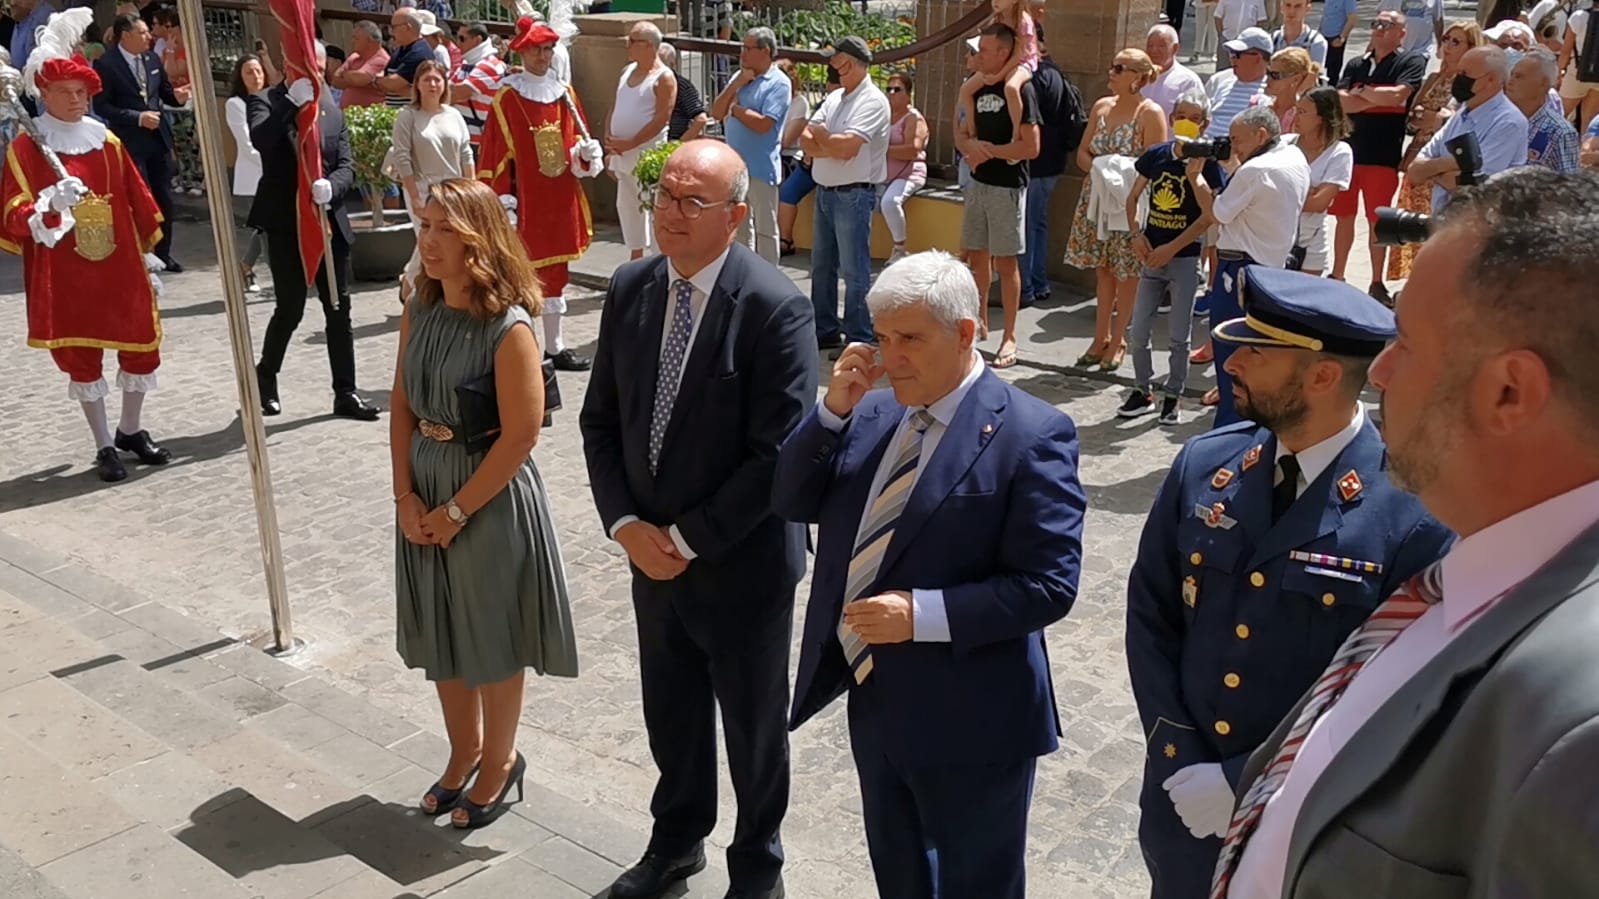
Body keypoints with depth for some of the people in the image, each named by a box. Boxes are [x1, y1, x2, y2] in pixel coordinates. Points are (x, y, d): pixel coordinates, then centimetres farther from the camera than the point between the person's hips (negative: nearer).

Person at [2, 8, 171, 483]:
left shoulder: (106, 141, 7)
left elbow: (135, 200, 11)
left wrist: (149, 253, 11)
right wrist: (49, 205, -29)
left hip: (120, 265, 4)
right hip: (63, 275, -3)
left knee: (142, 347, 7)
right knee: (80, 356, 5)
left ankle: (130, 430, 28)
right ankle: (105, 445, 17)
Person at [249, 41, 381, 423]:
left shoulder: (331, 108, 11)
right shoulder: (265, 102, -2)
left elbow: (347, 165, 5)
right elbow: (260, 139, -23)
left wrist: (331, 185, -16)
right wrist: (293, 100, -24)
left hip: (329, 222, 4)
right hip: (286, 223, -4)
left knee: (339, 309, 5)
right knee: (290, 308, -1)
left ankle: (345, 393, 13)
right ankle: (265, 379, 23)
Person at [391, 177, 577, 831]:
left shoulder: (509, 325, -20)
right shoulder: (419, 310, 0)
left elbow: (520, 435, -20)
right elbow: (402, 405, 5)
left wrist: (457, 511, -14)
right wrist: (406, 496, -4)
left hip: (490, 497, -6)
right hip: (425, 492, 6)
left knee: (490, 637, 10)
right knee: (440, 631, 19)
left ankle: (500, 760, 33)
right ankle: (464, 750, 40)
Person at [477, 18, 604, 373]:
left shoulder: (565, 94, 9)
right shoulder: (507, 98, -7)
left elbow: (576, 143, 15)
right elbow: (496, 153, -9)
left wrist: (587, 152, -8)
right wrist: (503, 204, -13)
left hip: (560, 197, 6)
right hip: (527, 199, -5)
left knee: (551, 266, 11)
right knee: (548, 268, -4)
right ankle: (555, 347, 3)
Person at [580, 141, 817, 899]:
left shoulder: (775, 307, -19)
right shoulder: (630, 287, -1)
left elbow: (779, 456, -21)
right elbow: (601, 419, 4)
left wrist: (689, 539, -18)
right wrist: (626, 524, -8)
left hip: (741, 563, -5)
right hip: (652, 554, 5)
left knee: (752, 726, 15)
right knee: (669, 714, 23)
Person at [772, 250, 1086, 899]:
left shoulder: (1031, 434, -17)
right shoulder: (871, 414, 3)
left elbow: (1048, 586, -21)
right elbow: (791, 503, 3)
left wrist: (925, 614, -28)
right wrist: (832, 411, -10)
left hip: (967, 718, -7)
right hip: (872, 698, 7)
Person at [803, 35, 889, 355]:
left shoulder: (872, 101, -11)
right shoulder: (834, 98, 15)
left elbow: (845, 147, -21)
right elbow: (806, 141, 6)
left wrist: (820, 136, -3)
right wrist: (833, 146, -13)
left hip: (853, 194, -9)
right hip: (824, 192, 9)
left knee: (854, 271, -4)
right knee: (821, 266, 14)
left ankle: (859, 339, 2)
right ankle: (825, 331, 25)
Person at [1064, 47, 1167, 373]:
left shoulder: (1150, 113, -10)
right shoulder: (1102, 106, 9)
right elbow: (1082, 152, 12)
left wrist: (1121, 173, -20)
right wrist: (1099, 169, -7)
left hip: (1131, 204, -6)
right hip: (1098, 198, 6)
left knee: (1126, 274, 4)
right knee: (1102, 269, 12)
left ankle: (1117, 340, 15)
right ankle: (1102, 337, 22)